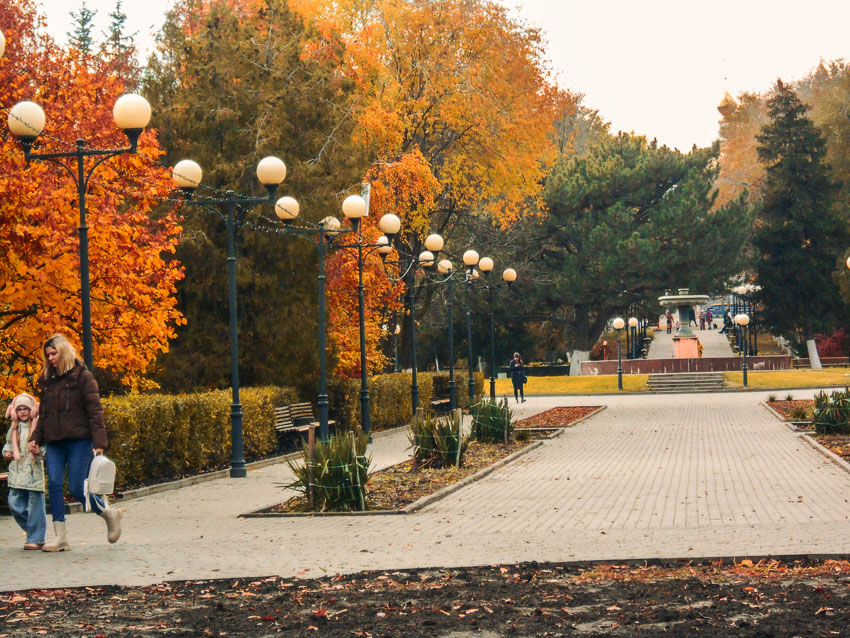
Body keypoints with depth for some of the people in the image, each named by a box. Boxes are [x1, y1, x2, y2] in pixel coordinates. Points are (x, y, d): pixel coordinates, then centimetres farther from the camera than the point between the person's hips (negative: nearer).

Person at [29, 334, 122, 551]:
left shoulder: (82, 377, -2)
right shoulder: (47, 380, 16)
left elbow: (94, 411, -7)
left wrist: (99, 442, -14)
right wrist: (36, 439, 10)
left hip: (79, 441, -6)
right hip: (54, 443, 6)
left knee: (77, 489, -9)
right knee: (54, 484, -7)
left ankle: (110, 514, 17)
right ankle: (60, 538, -4)